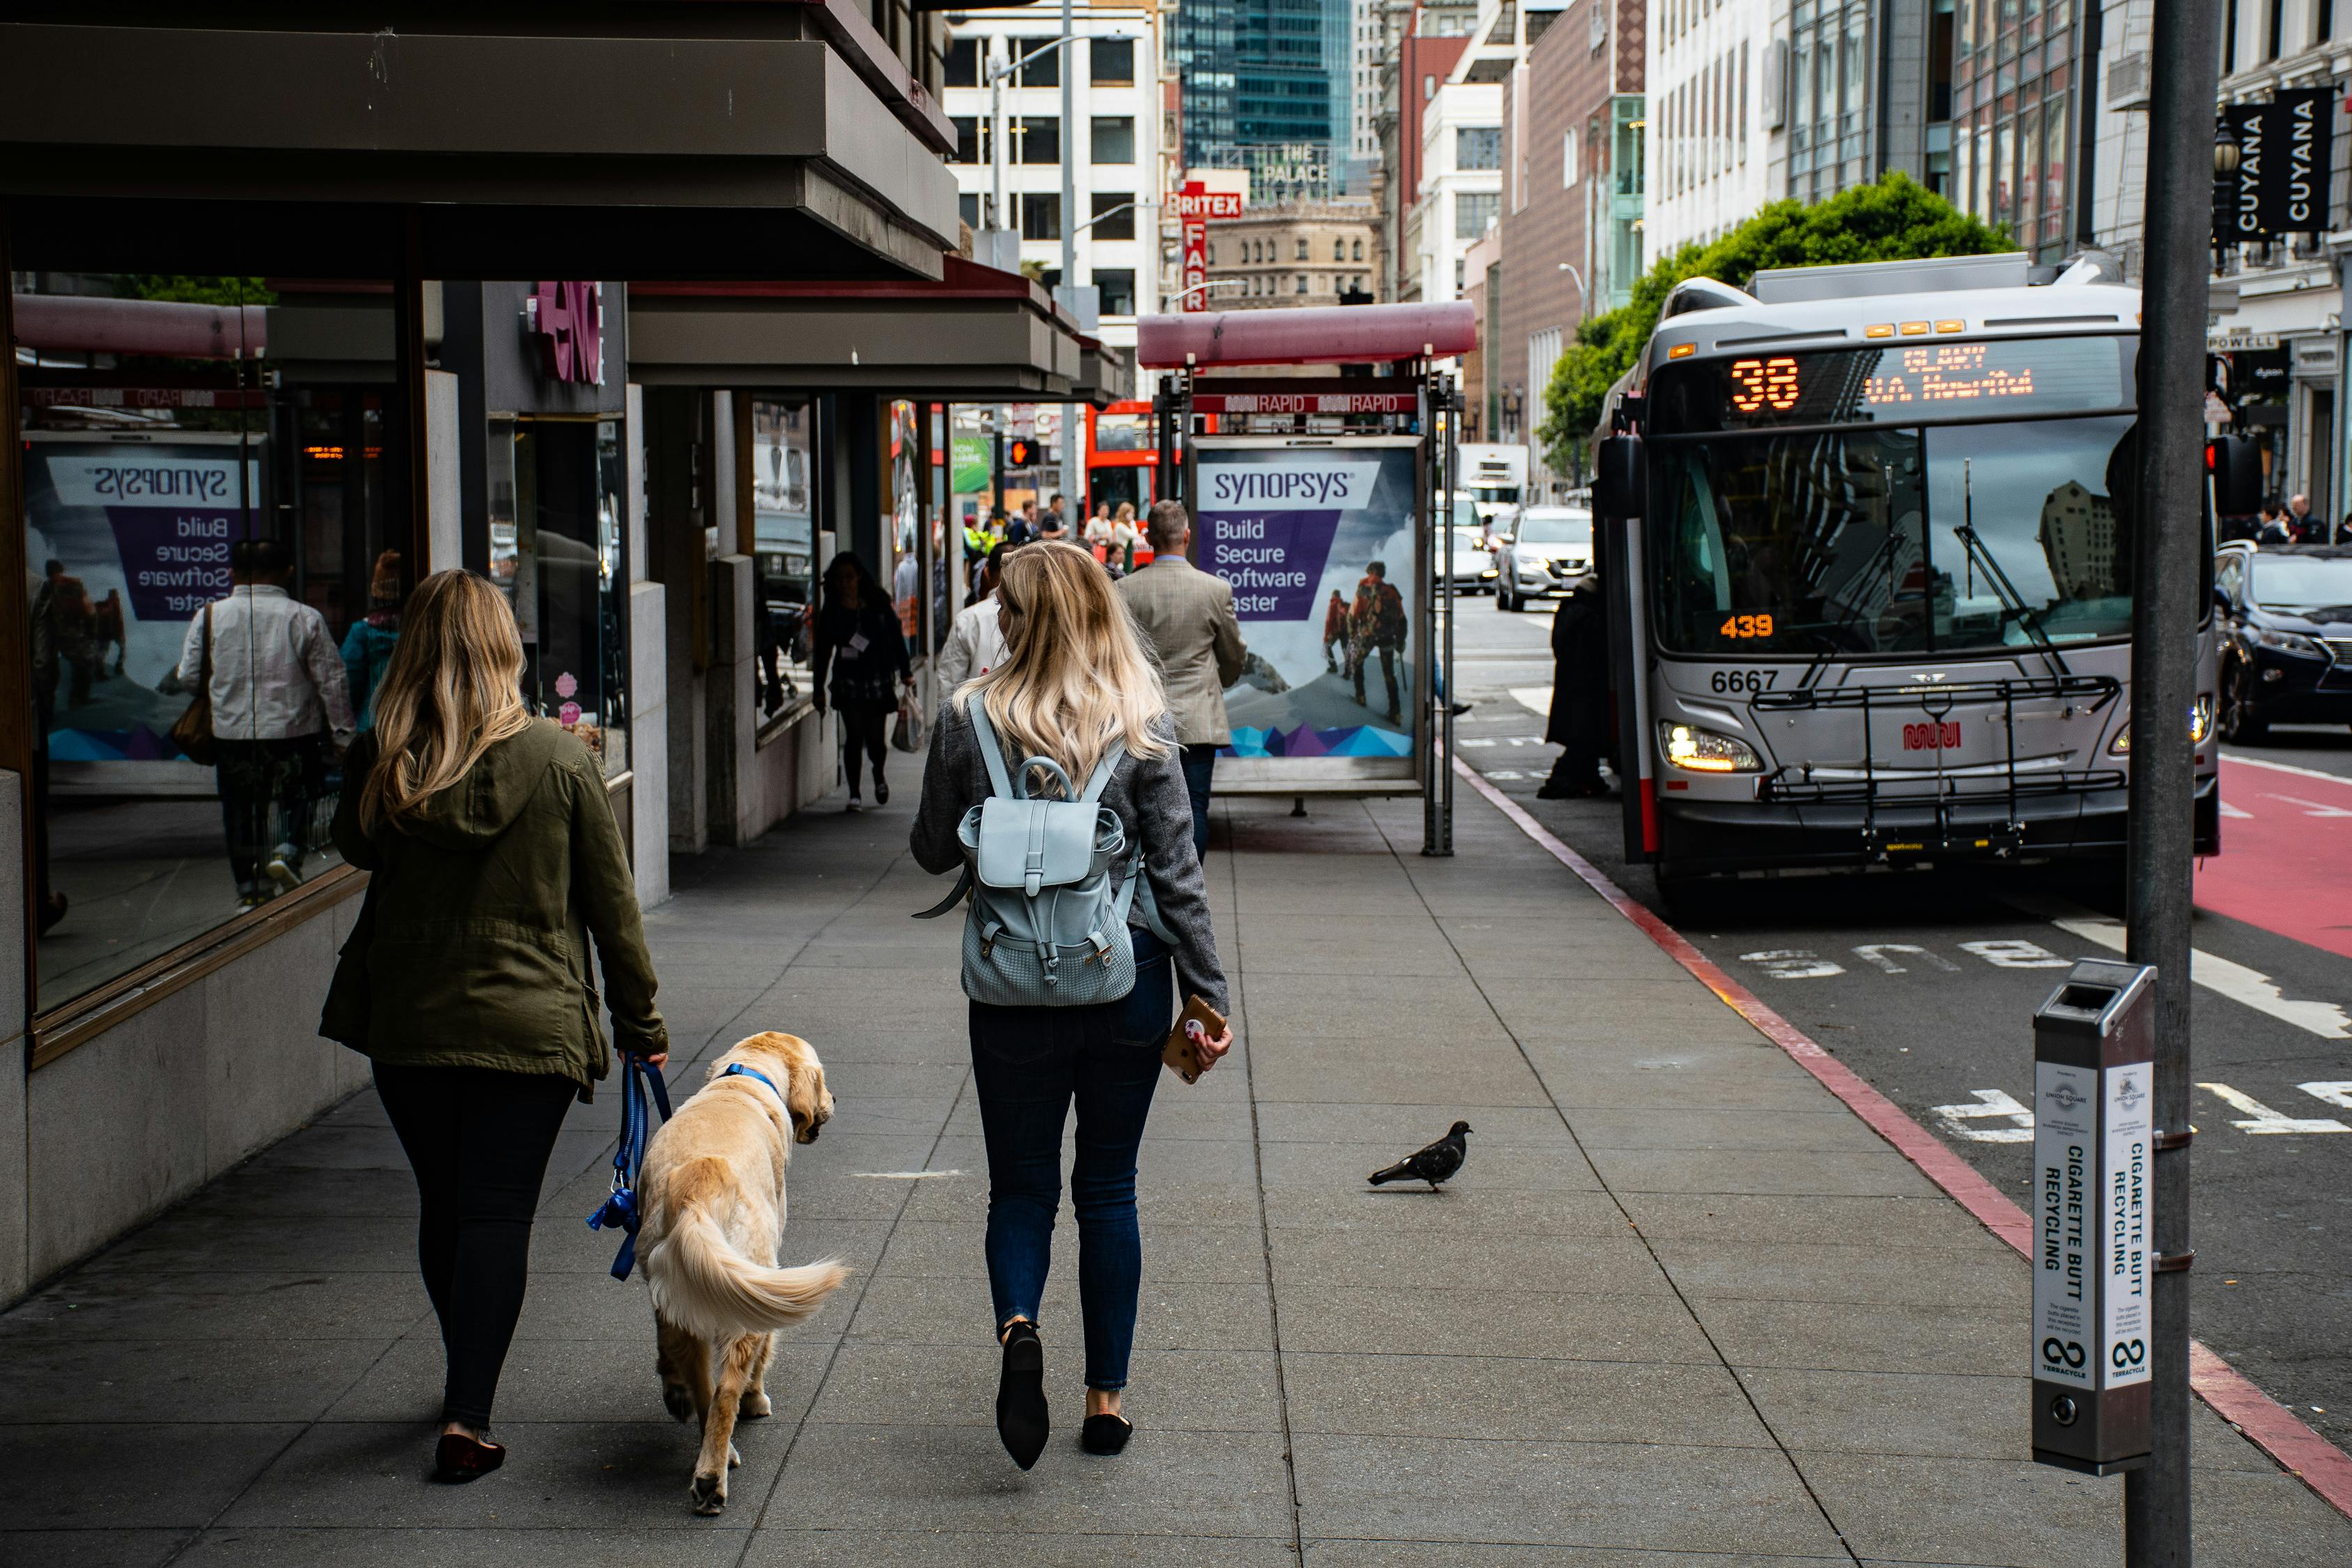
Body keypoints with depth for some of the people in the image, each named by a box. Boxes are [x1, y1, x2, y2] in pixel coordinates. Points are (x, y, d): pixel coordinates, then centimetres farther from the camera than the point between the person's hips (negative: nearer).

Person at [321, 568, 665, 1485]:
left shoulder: (379, 762, -5)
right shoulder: (559, 760, -8)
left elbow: (354, 848, 17)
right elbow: (610, 902, -3)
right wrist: (639, 1021, 5)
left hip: (406, 1023, 2)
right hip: (530, 1023, -2)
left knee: (441, 1206, 17)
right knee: (498, 1214, 1)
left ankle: (468, 1390, 34)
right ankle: (467, 1418, -7)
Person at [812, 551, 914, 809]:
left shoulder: (879, 605, 2)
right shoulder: (831, 613, 3)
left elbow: (896, 639, 7)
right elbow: (823, 652, 7)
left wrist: (905, 672, 3)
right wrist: (819, 690, 6)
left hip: (879, 681, 0)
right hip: (848, 682, 0)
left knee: (876, 738, -1)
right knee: (854, 736, -9)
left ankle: (879, 775, 31)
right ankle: (854, 793, 0)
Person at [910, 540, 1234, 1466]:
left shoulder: (970, 719, -6)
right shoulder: (1143, 723, -5)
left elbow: (934, 852, 4)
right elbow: (1176, 871, -5)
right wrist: (1208, 995, 0)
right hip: (1128, 981, 1)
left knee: (1022, 1185, 11)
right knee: (1110, 1189, 13)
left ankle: (1018, 1328, -18)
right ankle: (1106, 1399, 15)